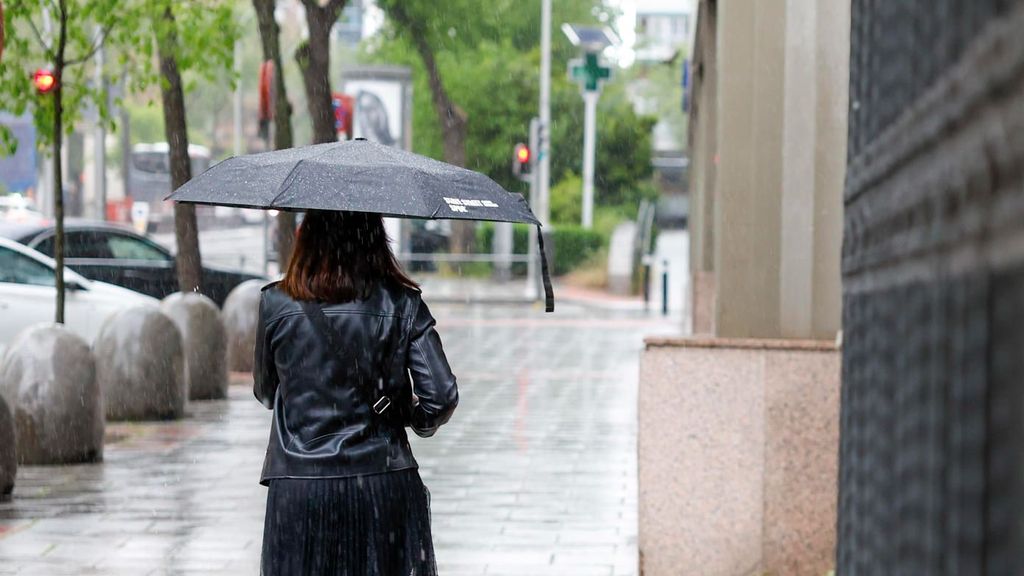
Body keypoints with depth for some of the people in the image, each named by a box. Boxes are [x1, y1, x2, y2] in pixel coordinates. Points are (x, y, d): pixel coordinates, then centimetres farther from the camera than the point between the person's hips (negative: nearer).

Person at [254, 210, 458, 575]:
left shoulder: (276, 304, -2)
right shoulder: (403, 304, -2)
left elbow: (266, 394, 11)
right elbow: (442, 397, -6)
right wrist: (417, 417, 16)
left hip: (300, 491, -1)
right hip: (386, 489, 1)